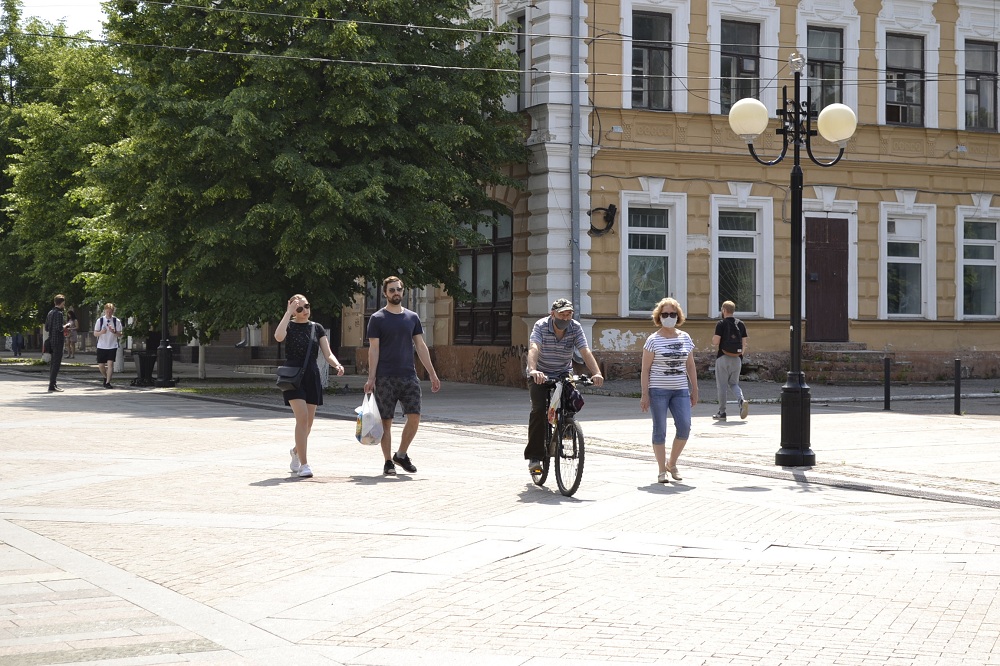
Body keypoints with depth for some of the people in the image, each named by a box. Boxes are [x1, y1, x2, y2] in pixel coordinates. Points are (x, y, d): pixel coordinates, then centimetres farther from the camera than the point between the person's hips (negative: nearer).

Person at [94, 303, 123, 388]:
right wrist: (101, 332, -21)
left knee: (110, 363, -15)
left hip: (112, 346, -2)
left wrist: (114, 332, -22)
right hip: (101, 346, 2)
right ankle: (105, 377, 33)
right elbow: (95, 333, 1)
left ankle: (108, 382, -10)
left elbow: (120, 335, -2)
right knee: (101, 365, 5)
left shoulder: (117, 321, -2)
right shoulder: (100, 320, 0)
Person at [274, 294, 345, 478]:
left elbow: (327, 353, 3)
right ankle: (304, 465, -14)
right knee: (302, 418, -17)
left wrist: (337, 365, -17)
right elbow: (278, 336, -26)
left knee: (308, 422, 10)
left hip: (312, 378, 4)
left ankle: (296, 451, 40)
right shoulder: (289, 326, -1)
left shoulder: (317, 328, 9)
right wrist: (288, 312, -20)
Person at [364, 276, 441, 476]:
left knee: (414, 417, -5)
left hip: (409, 376, 3)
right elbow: (374, 349, -4)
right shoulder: (377, 319, 0)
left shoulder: (412, 317, 11)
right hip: (385, 378, -3)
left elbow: (421, 347, 12)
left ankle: (401, 454, 15)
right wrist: (371, 378, -11)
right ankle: (388, 462, 11)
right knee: (386, 421, 0)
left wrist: (432, 374, 8)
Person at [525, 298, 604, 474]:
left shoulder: (575, 328, -12)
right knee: (539, 409, -19)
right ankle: (534, 457, -14)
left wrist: (597, 373, -40)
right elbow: (533, 349, -35)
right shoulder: (541, 326, -19)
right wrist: (533, 370, -55)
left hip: (563, 373, 3)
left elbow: (585, 351, -23)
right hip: (540, 375, -2)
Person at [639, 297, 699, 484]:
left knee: (684, 427, -8)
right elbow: (645, 369, -3)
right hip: (658, 390, -3)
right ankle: (662, 470, 8)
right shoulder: (653, 340, -2)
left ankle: (672, 463, 13)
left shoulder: (685, 338, 10)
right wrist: (644, 395, -8)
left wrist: (694, 390, 12)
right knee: (660, 431, 0)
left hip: (680, 390, 3)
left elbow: (690, 366, 15)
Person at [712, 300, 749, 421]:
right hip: (737, 358, 4)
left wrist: (713, 341, 9)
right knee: (733, 383, 15)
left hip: (723, 357, -4)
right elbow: (744, 344, 5)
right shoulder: (741, 324, 6)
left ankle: (721, 412, 6)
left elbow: (716, 342, -14)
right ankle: (742, 400, -13)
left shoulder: (721, 324, -8)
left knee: (722, 385, 3)